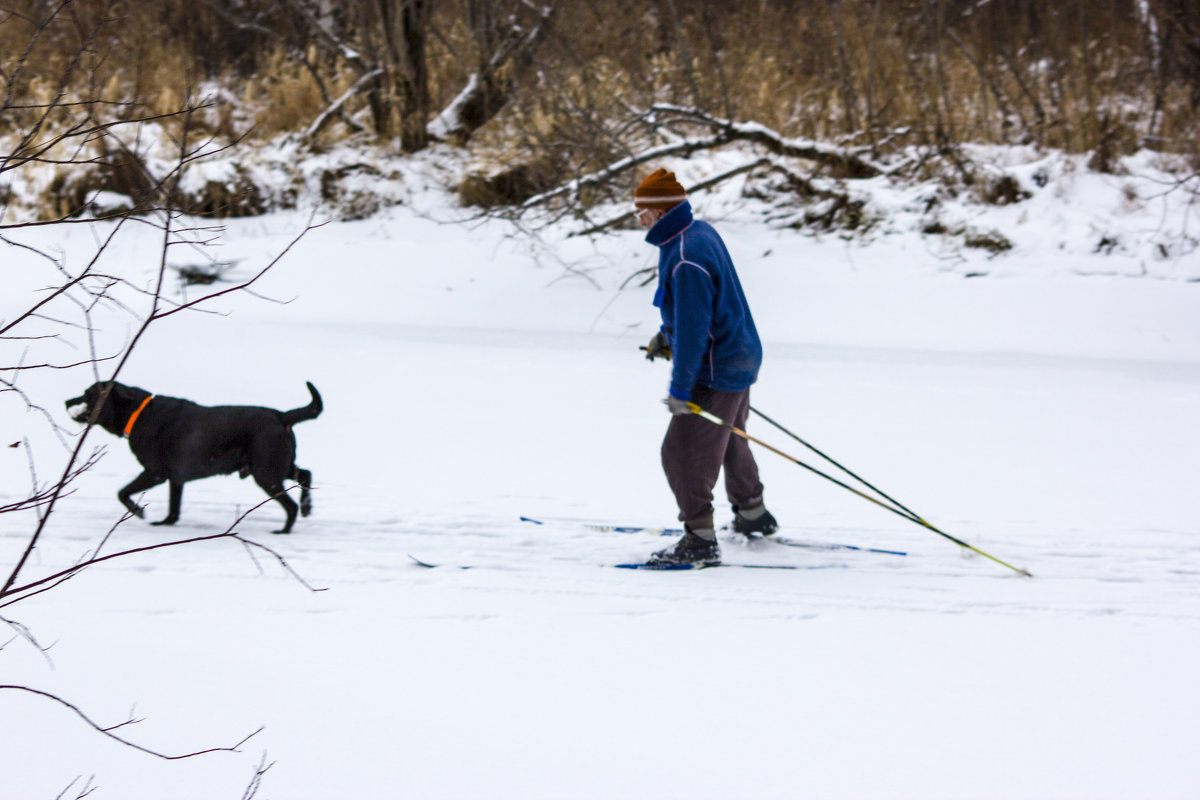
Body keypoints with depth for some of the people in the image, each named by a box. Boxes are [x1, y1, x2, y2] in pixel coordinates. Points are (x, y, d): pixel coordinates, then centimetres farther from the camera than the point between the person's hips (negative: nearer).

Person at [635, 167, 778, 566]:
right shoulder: (700, 231, 3)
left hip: (717, 371, -11)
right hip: (739, 357, 11)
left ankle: (700, 540, -4)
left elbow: (693, 327, -28)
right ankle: (753, 514, 45)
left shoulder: (686, 259, -29)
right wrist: (666, 334, 25)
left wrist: (680, 387, -22)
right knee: (730, 441, 27)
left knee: (683, 451, -7)